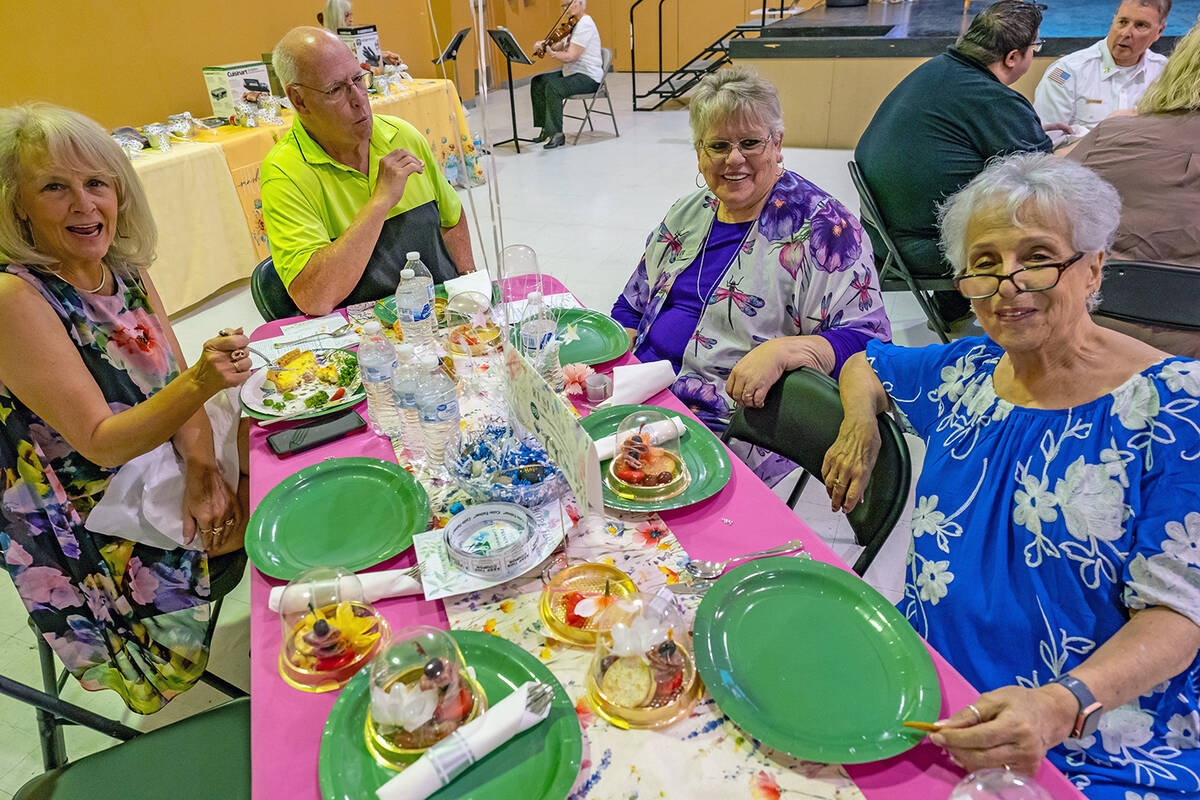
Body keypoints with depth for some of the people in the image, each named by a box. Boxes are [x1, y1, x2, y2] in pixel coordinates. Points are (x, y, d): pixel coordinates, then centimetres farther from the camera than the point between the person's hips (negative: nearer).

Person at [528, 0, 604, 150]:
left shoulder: (585, 24, -15)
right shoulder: (574, 24, 17)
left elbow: (571, 57, -23)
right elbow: (559, 46, 13)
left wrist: (552, 54, -28)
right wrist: (543, 45, -4)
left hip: (588, 77, -11)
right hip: (570, 72, 11)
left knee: (553, 87, -31)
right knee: (538, 82, 7)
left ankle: (557, 134, -24)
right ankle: (546, 128, 6)